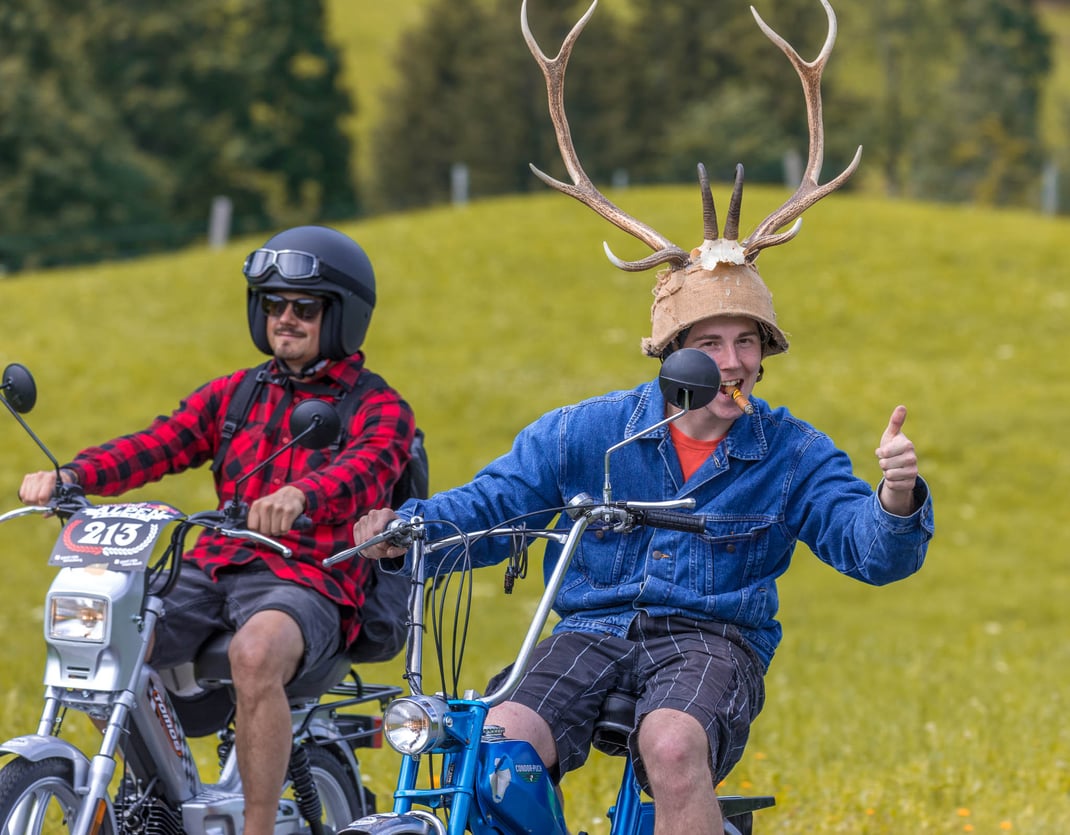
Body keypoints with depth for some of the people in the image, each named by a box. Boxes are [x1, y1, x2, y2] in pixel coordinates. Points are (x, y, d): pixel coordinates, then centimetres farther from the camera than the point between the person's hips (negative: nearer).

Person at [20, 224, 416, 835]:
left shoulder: (380, 409, 4)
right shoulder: (234, 394, 21)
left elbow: (366, 470, -19)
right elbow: (158, 446, 7)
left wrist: (300, 495, -42)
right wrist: (72, 475, -13)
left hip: (309, 584, -6)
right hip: (213, 570, 6)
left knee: (256, 652, -40)